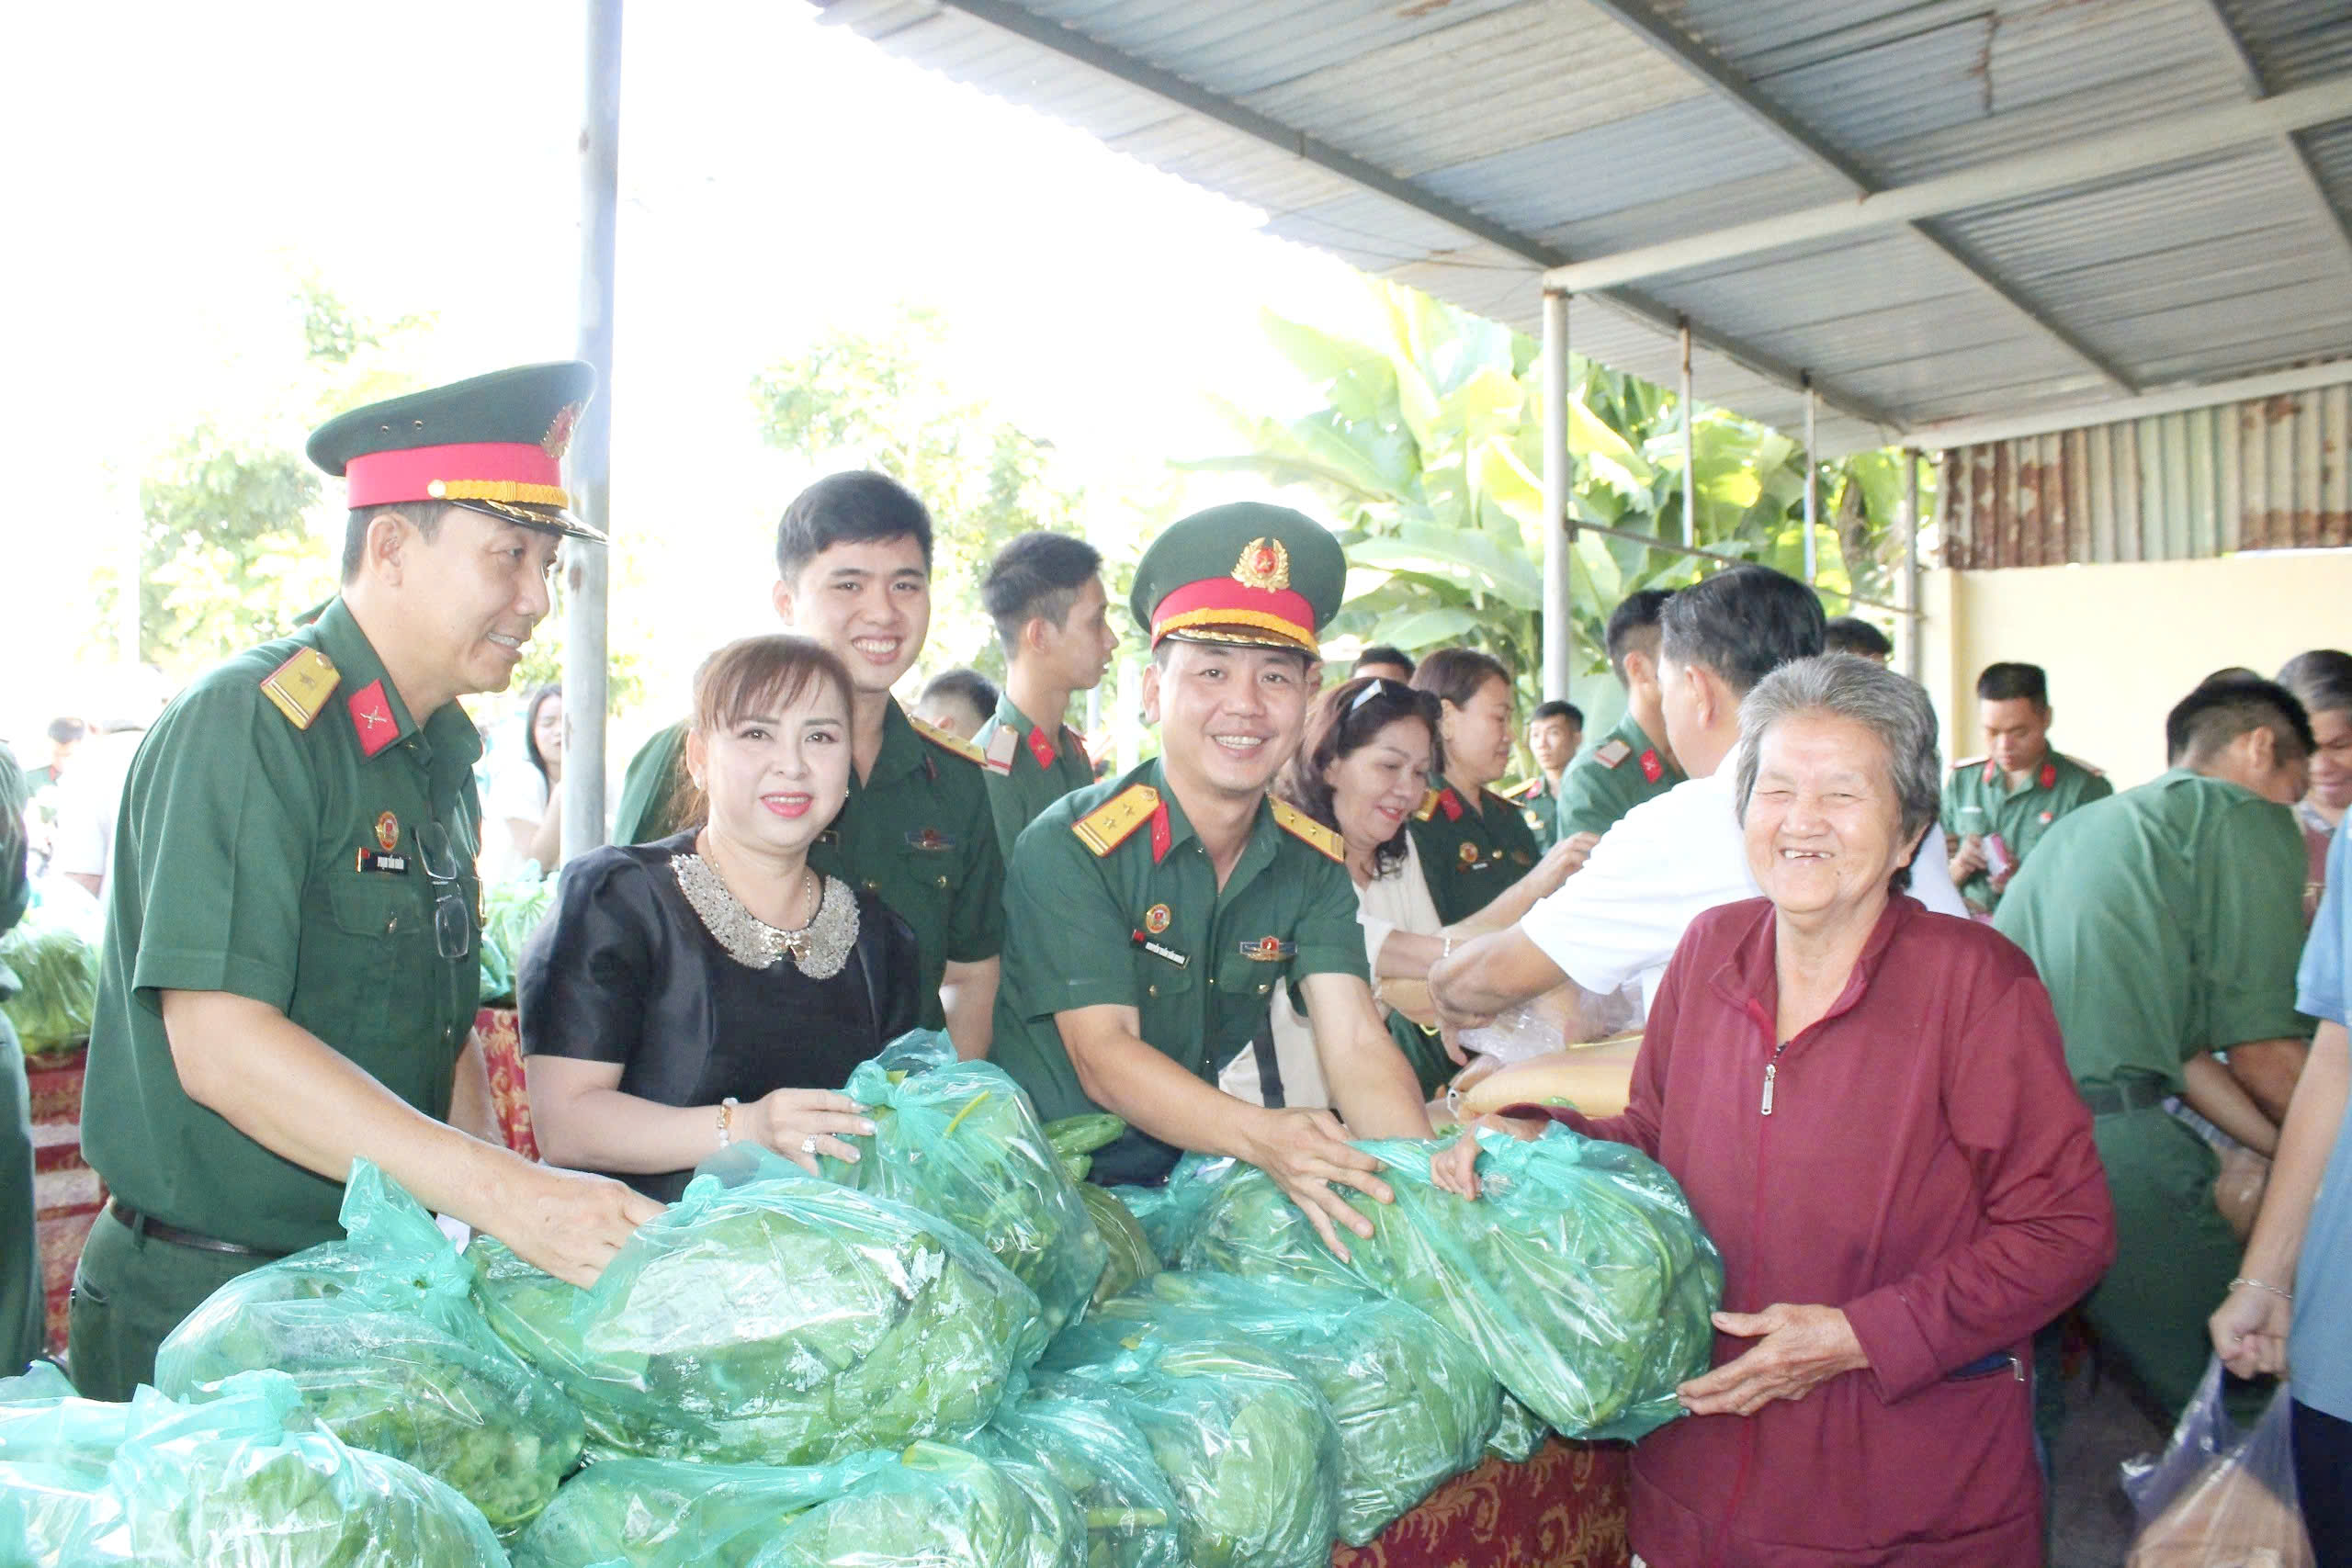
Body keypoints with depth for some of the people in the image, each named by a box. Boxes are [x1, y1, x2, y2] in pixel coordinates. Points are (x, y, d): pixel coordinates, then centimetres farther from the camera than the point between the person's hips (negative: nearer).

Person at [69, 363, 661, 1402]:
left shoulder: (442, 758, 10)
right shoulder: (245, 726, -17)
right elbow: (219, 1045, -26)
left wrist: (528, 1216, 2)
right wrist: (505, 1196, -31)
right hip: (196, 1316, -7)